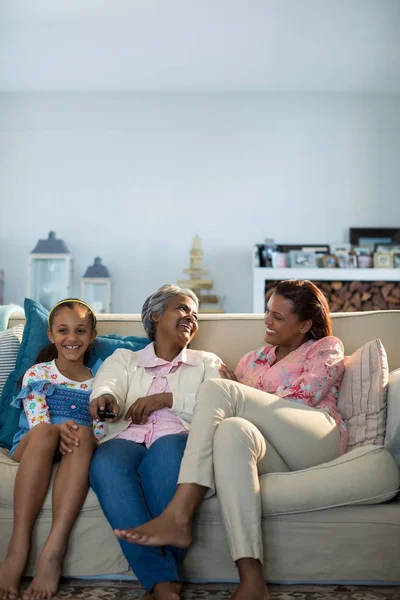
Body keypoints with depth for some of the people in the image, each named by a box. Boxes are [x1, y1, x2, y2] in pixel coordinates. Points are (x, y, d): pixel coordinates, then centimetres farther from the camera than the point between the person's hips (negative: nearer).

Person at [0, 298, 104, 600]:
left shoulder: (99, 382, 13)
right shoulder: (37, 374, 9)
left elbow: (101, 433, 4)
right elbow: (37, 422, -5)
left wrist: (79, 435, -19)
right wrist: (59, 429, -28)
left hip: (81, 453, 1)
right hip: (30, 450, -1)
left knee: (83, 432, -35)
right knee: (44, 430, -37)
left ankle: (53, 551, -45)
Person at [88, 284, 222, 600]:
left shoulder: (207, 362, 26)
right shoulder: (124, 358, 26)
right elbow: (106, 387, 3)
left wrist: (166, 399, -3)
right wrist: (104, 398, -22)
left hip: (177, 439, 0)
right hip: (126, 438, 1)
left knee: (166, 452, -37)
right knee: (106, 465, -35)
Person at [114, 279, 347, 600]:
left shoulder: (327, 348, 18)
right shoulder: (252, 360, 31)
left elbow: (302, 399, 0)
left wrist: (235, 392, 4)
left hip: (318, 439, -4)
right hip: (277, 458, 4)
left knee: (217, 389, -21)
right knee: (230, 430, -36)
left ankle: (178, 517, -34)